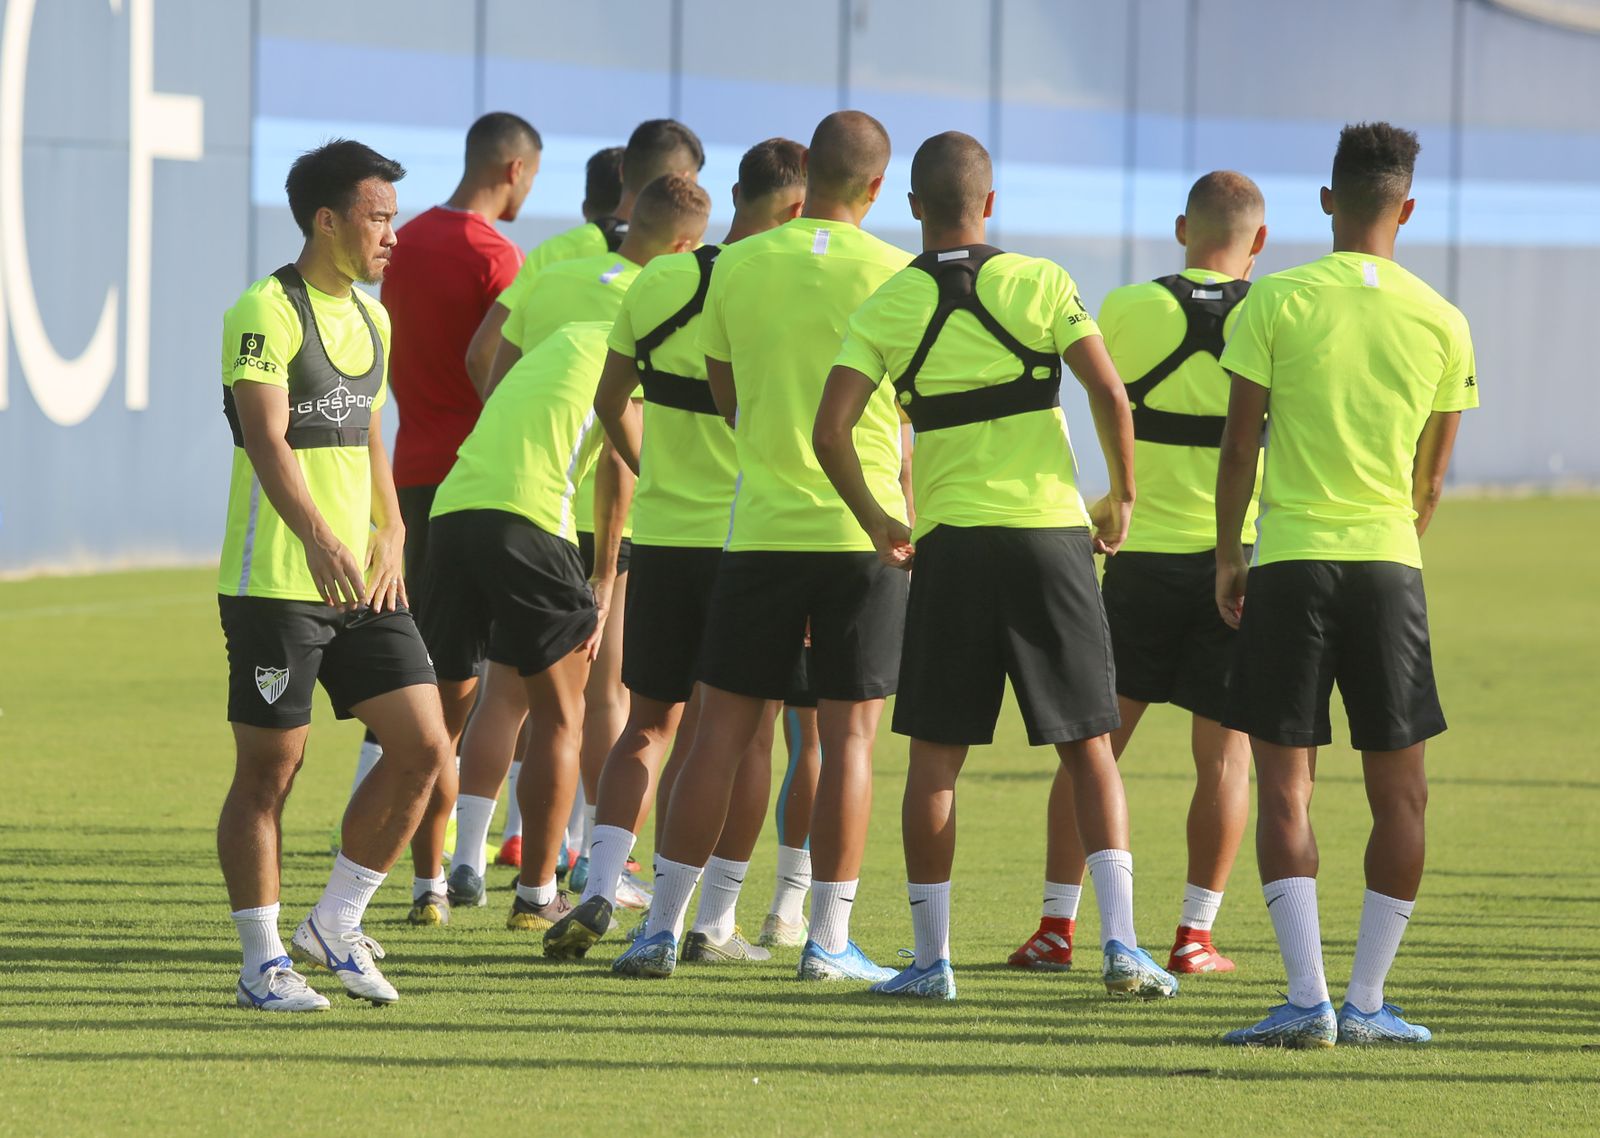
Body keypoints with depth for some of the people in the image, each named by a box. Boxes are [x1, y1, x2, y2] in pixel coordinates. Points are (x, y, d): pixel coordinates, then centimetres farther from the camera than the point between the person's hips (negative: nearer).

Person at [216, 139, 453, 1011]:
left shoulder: (371, 318, 15)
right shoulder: (266, 311, -12)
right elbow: (266, 438, -22)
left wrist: (390, 533, 9)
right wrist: (317, 539, -34)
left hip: (361, 579, 8)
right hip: (275, 581, -8)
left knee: (422, 747, 1)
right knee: (270, 769, -1)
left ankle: (336, 925, 14)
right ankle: (262, 964, 7)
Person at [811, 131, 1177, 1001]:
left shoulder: (887, 307, 1)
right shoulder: (1040, 284, -1)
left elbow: (830, 429, -6)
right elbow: (1108, 392, -9)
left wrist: (875, 521, 8)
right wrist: (1122, 497, 5)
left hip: (952, 545, 0)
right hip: (1053, 535, 0)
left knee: (935, 758, 7)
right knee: (1089, 750, 6)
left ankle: (931, 957, 6)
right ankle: (1120, 941, -4)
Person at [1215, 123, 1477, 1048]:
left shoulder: (1277, 302, -4)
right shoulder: (1443, 324, 2)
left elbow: (1240, 446, -3)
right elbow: (1432, 477, 10)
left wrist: (1229, 556, 9)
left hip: (1289, 558, -2)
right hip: (1390, 562, 2)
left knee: (1284, 787, 0)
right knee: (1400, 791, 10)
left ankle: (1308, 998, -9)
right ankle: (1368, 999, 9)